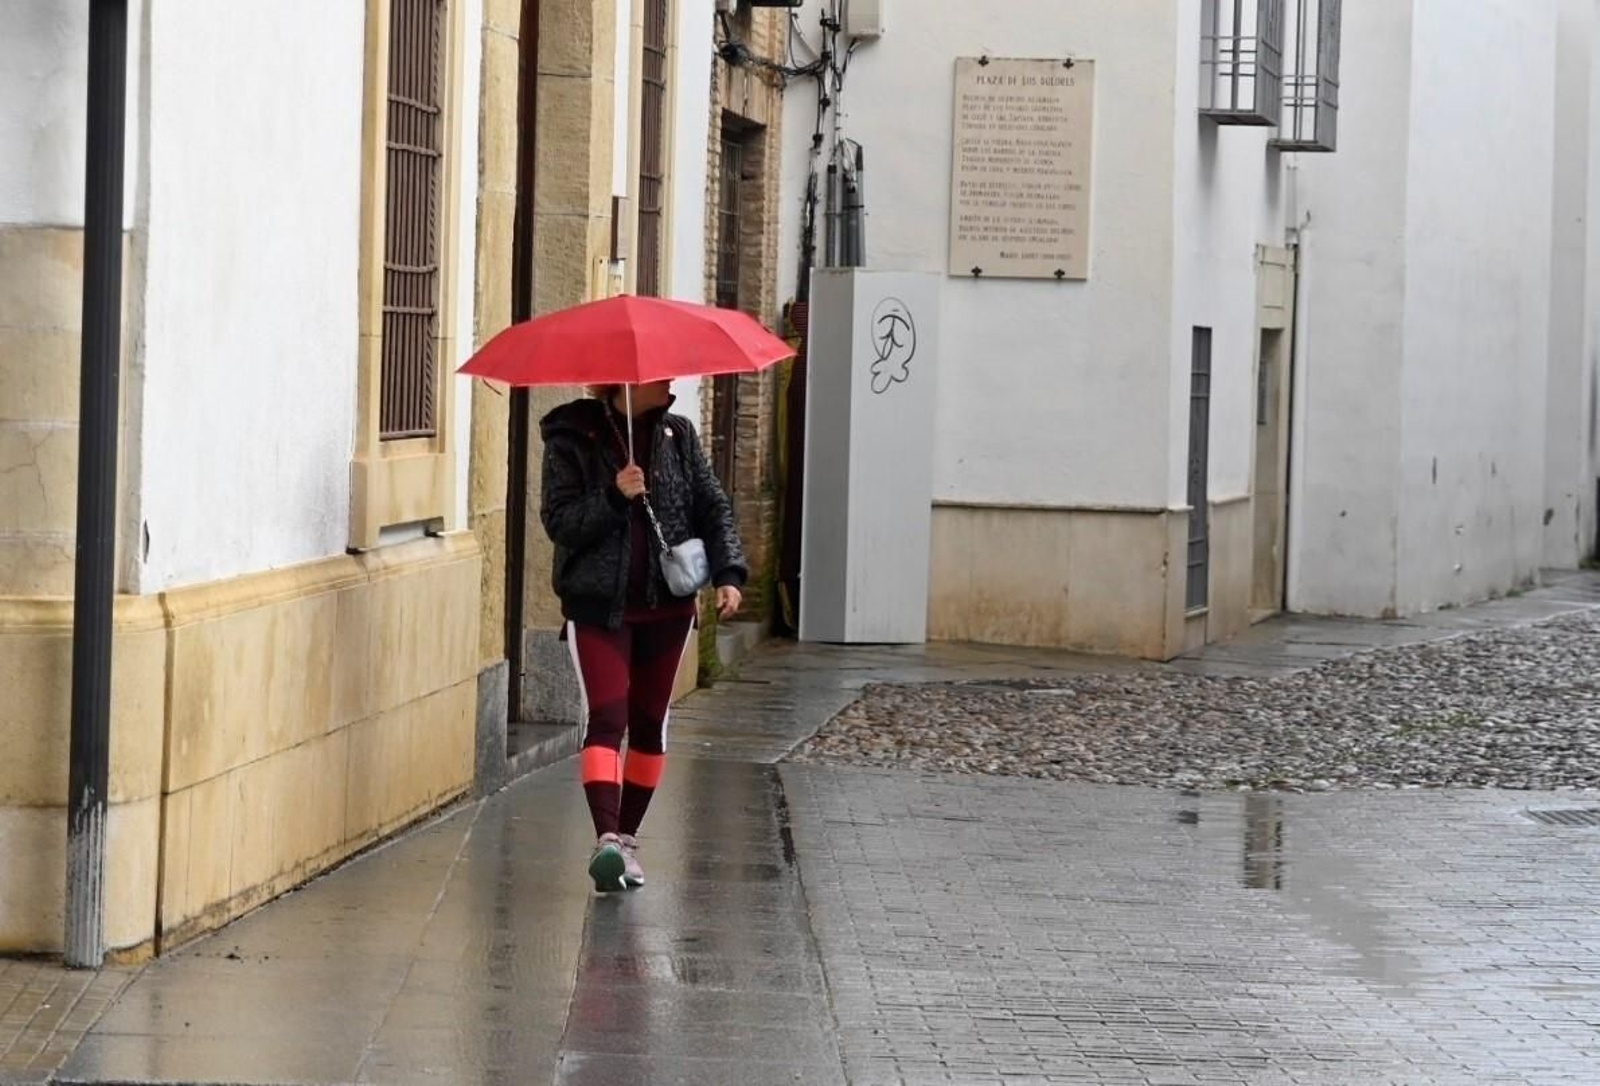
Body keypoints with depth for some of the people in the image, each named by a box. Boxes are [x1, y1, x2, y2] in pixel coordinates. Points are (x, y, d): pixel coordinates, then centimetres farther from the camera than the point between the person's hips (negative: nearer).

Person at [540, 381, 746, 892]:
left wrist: (728, 572, -5)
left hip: (666, 604, 4)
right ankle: (607, 838, -26)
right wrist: (614, 497, -24)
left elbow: (713, 507, 9)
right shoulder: (572, 438, -6)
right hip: (598, 605, -4)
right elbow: (558, 521, -10)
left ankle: (626, 838, 21)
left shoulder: (678, 435, 6)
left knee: (649, 722, 10)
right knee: (607, 718, -16)